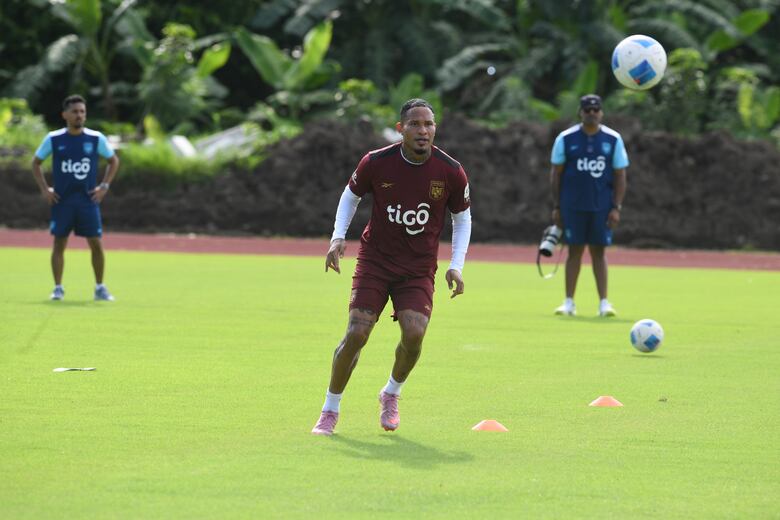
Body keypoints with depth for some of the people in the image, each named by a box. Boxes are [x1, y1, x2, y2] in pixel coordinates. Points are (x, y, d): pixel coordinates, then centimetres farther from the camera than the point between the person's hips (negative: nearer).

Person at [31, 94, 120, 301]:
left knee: (96, 243, -2)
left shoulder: (96, 138, 0)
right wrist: (44, 189, 2)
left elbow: (114, 161, 13)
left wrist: (104, 186, 3)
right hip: (61, 200, 0)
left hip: (88, 199, 0)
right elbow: (36, 163, 11)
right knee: (59, 243, 0)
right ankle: (58, 288, 8)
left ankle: (100, 288, 9)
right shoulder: (53, 139, -1)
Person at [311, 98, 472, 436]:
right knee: (356, 333, -13)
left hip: (419, 269, 1)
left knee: (414, 332, -20)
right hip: (374, 259, 0)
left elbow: (462, 218, 6)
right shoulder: (376, 163, -11)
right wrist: (338, 236, -5)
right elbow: (351, 195, 9)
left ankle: (391, 394, 12)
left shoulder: (450, 172, -9)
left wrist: (456, 266, -4)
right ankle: (330, 411, 6)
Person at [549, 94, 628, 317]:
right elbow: (556, 173, 5)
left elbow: (620, 175, 4)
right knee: (575, 250, 2)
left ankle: (604, 302, 3)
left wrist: (616, 207, -3)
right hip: (573, 205, -1)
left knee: (598, 251, 2)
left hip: (602, 206, 1)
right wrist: (556, 206, 1)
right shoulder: (566, 138, 0)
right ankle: (569, 302, 7)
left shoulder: (613, 139, 2)